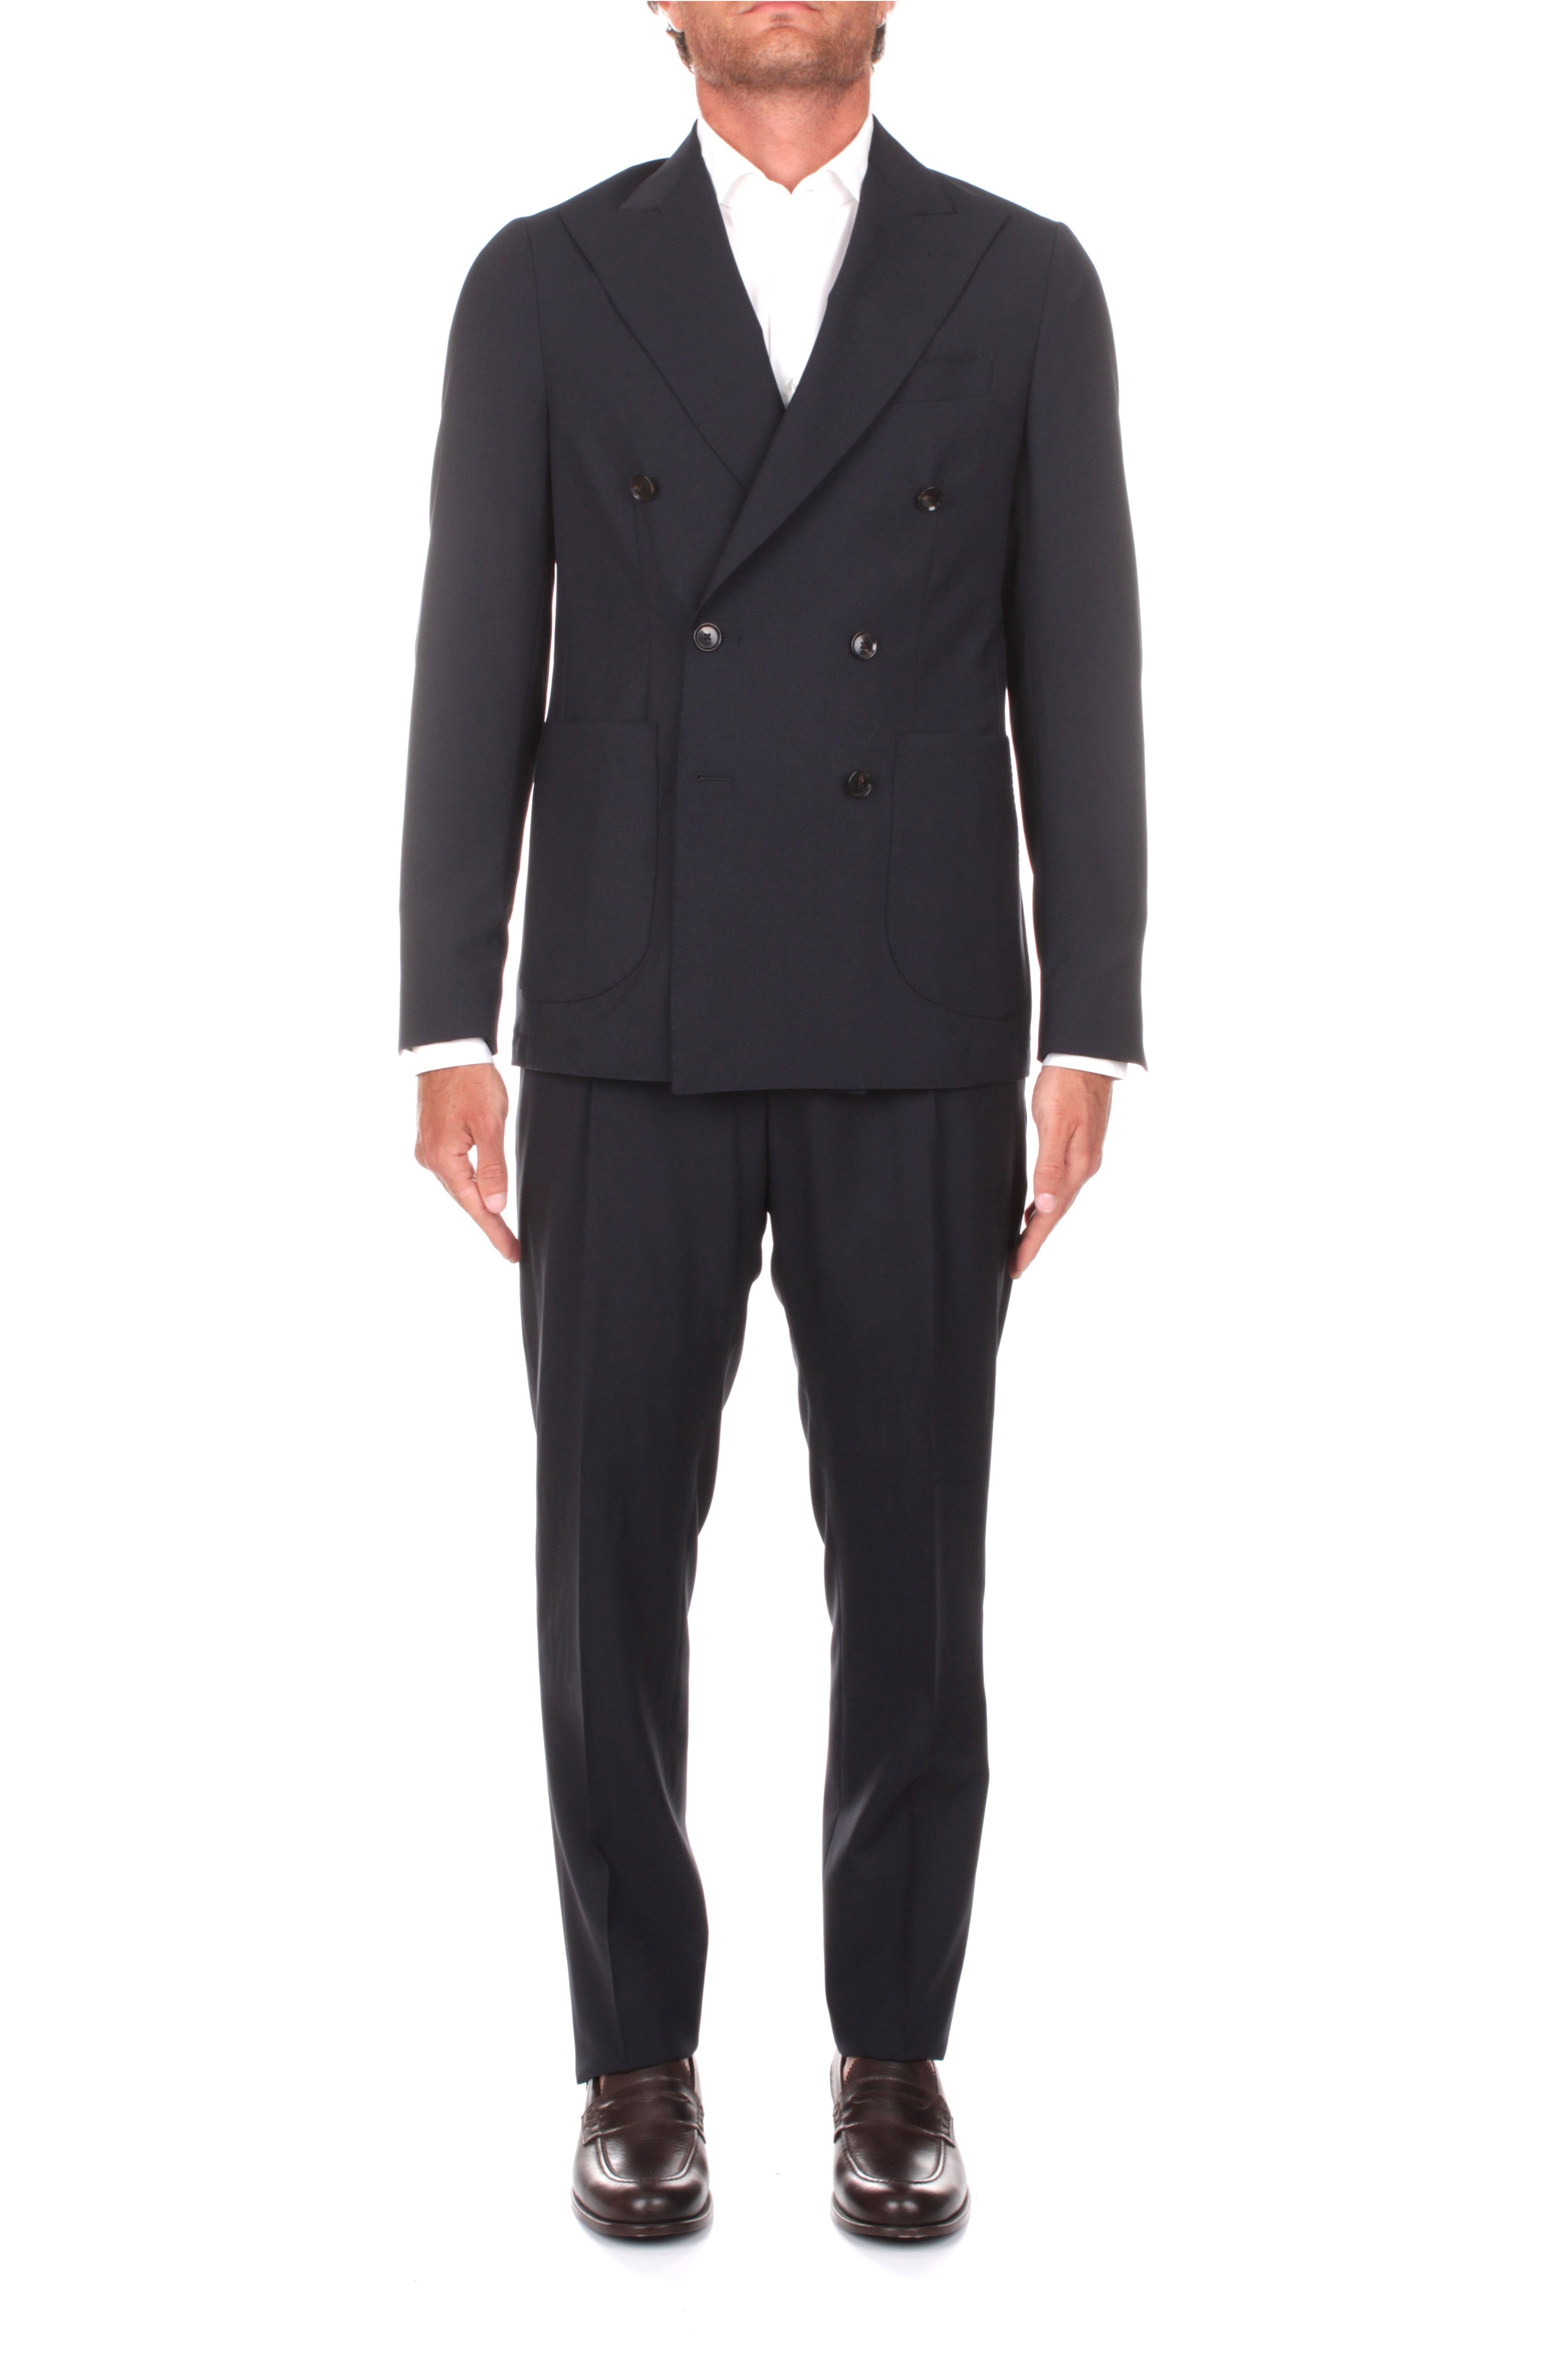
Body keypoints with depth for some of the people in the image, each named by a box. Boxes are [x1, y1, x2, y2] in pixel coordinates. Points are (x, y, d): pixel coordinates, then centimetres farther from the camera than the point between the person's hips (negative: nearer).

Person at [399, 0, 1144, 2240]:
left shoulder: (1024, 286, 5)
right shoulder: (543, 285, 5)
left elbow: (1075, 680, 2)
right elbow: (476, 674, 2)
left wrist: (1087, 1044, -4)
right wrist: (450, 1033, -4)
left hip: (914, 1038, 0)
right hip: (629, 1036, 0)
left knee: (911, 1566, 4)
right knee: (613, 1562, 4)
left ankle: (894, 2054, 21)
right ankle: (642, 2056, 20)